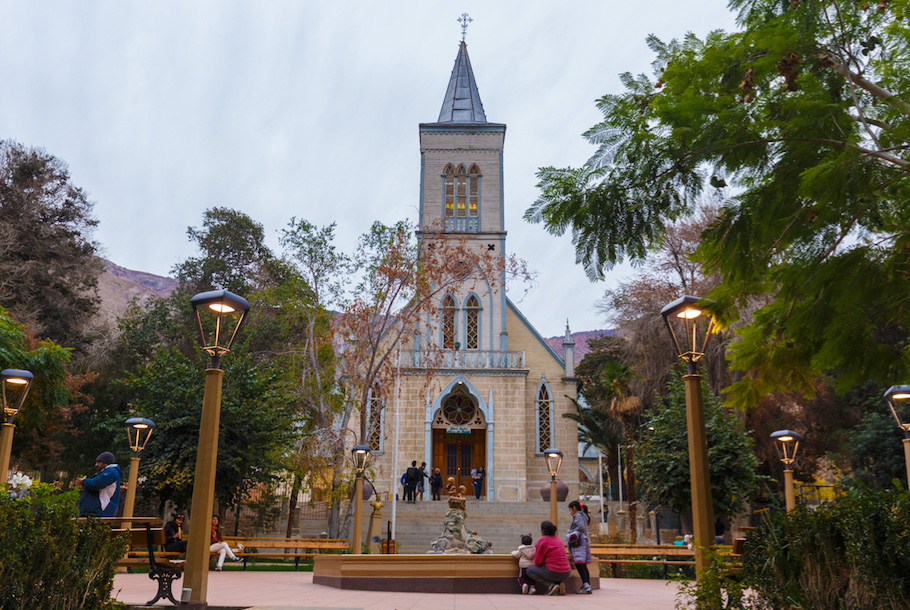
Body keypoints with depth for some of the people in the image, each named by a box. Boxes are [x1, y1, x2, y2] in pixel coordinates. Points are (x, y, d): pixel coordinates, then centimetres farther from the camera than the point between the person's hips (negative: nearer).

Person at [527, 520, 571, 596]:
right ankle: (559, 584, 7)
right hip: (566, 575, 7)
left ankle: (550, 585, -6)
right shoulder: (559, 539, 15)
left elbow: (538, 562, -5)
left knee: (529, 571, 12)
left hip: (554, 572, -7)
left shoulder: (542, 540, -5)